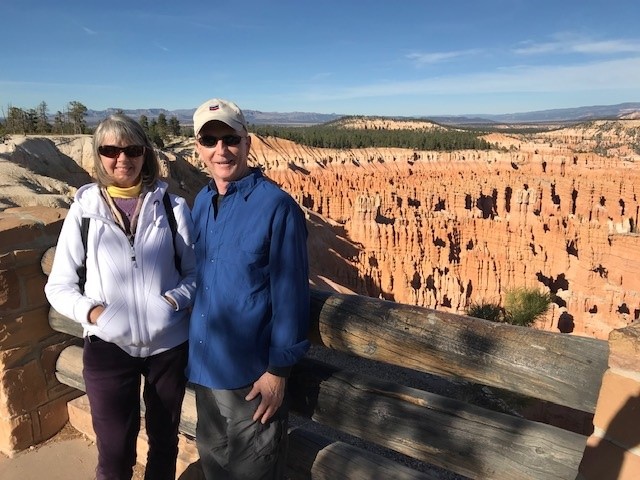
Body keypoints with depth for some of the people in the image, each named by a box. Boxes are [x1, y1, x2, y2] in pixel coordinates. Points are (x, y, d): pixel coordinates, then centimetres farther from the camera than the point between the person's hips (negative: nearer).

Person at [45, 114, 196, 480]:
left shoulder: (173, 206, -5)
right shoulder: (83, 210, -4)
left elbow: (196, 270, -1)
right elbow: (58, 286, 1)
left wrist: (175, 301, -18)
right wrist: (91, 311, -17)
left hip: (170, 344, 1)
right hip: (108, 347, 0)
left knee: (164, 439, 21)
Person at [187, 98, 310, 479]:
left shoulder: (276, 206, -18)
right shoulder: (202, 201, 3)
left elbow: (290, 297, -16)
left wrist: (278, 370, -14)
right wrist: (196, 348, 12)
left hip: (252, 370, -6)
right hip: (205, 363, 6)